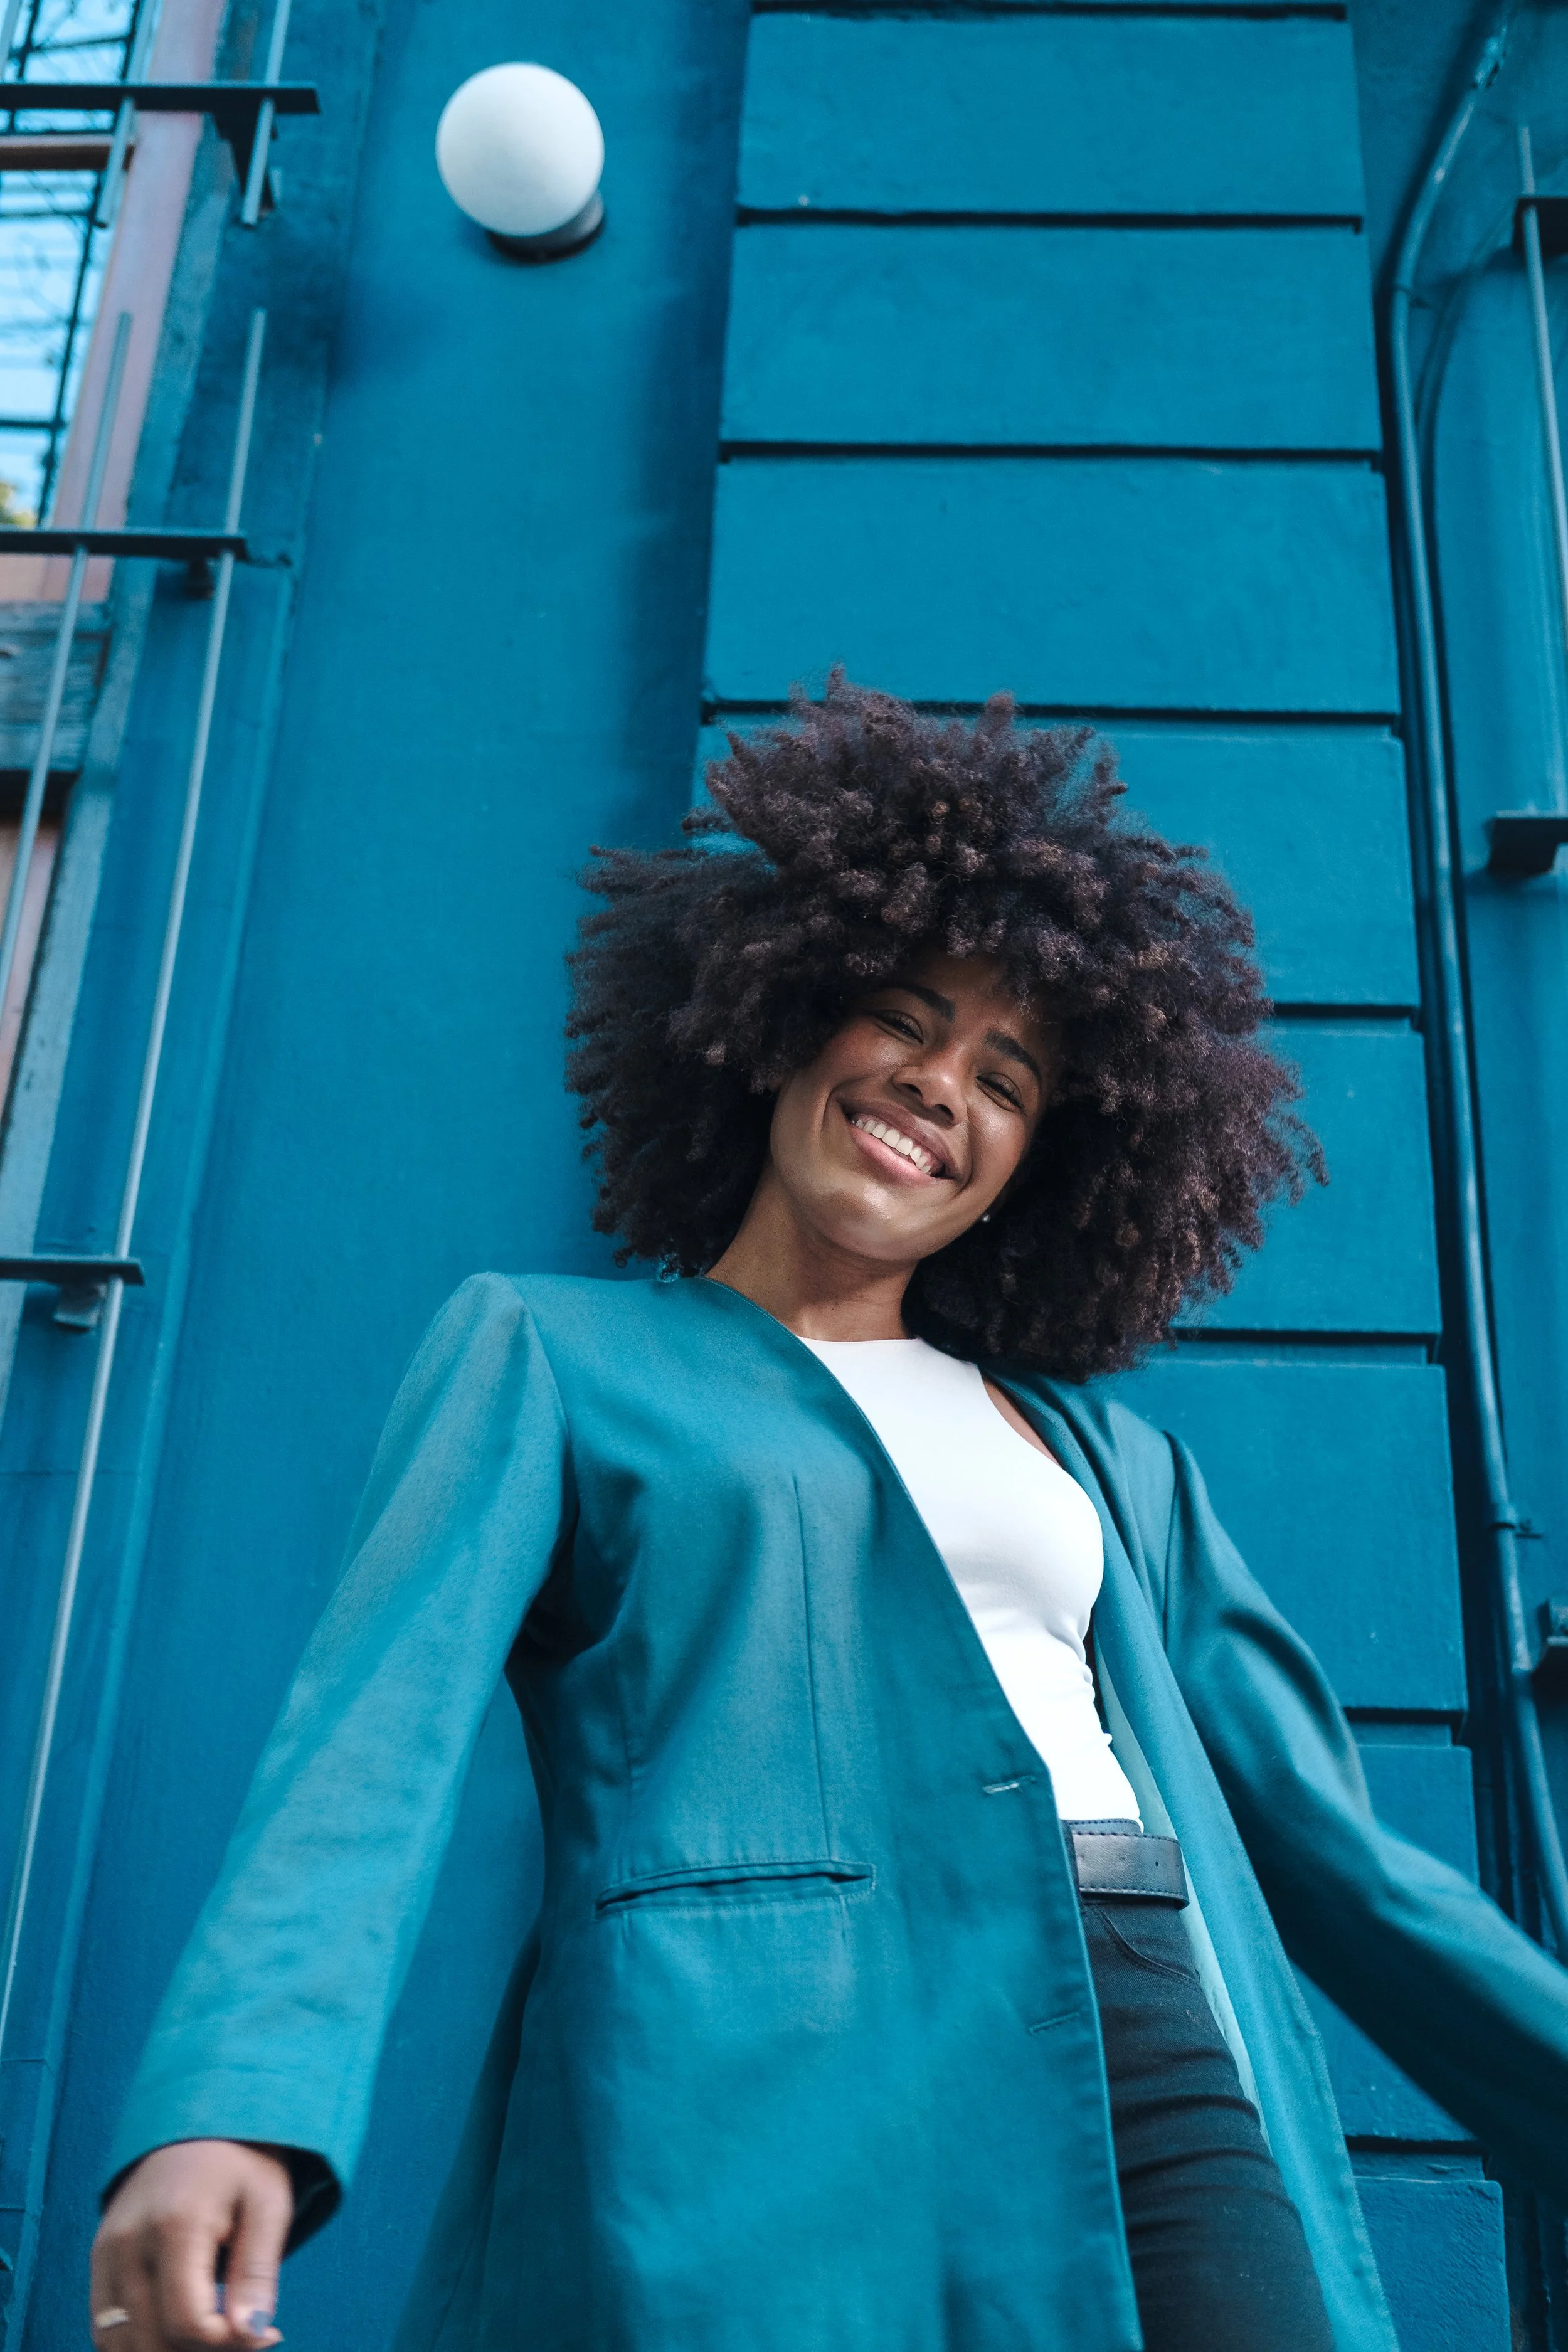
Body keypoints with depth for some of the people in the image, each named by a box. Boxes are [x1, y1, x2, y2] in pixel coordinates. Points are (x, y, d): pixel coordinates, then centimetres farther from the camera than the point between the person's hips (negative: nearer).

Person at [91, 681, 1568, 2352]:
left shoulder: (1115, 1459, 22)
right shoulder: (545, 1355, 11)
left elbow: (1329, 1848, 21)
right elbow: (379, 1714, -4)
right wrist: (233, 2104, -21)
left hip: (1167, 2080, 4)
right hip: (767, 2092, -3)